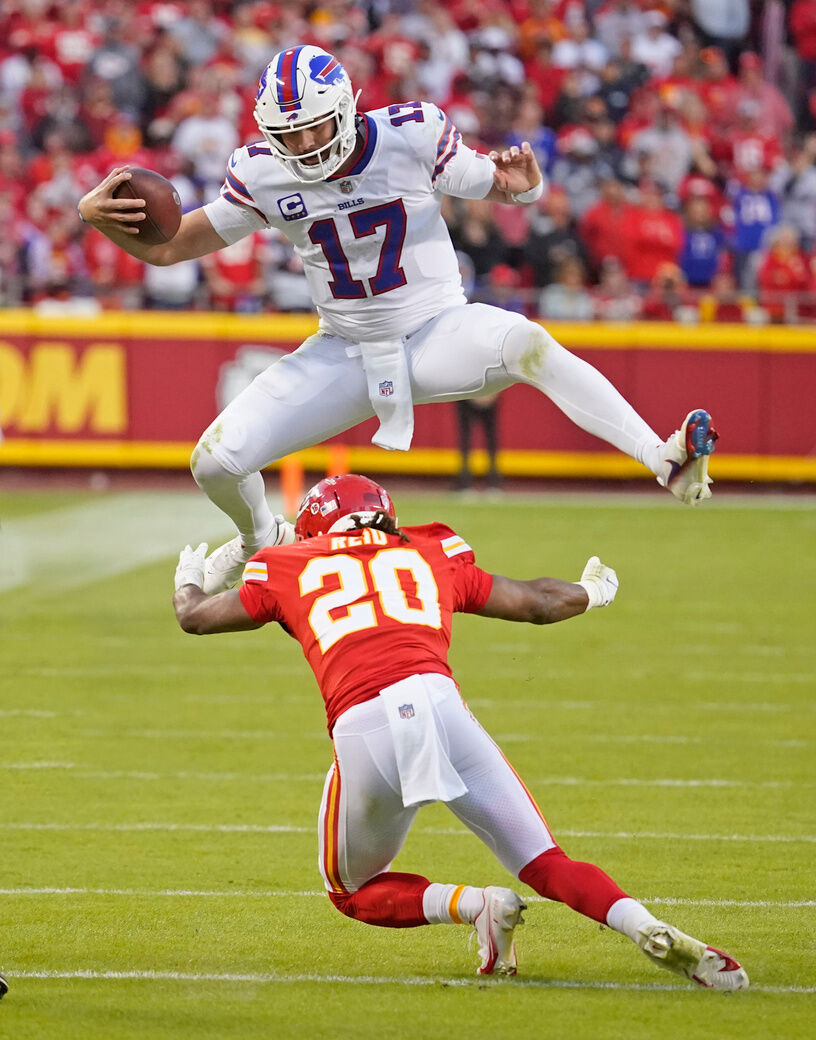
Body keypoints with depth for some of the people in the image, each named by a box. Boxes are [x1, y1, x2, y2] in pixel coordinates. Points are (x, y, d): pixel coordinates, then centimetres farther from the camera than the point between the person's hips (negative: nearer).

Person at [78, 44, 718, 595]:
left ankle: (666, 462, -43)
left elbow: (503, 189, -3)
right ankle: (263, 540, 28)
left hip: (439, 333, -3)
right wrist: (97, 218, -20)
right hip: (345, 356, 3)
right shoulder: (263, 177, -9)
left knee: (528, 345, -37)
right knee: (216, 460, -8)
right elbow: (166, 248, -1)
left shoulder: (413, 136, -16)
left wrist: (522, 184, -28)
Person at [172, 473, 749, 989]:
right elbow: (539, 602, 34)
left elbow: (195, 616, 38)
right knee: (547, 864, 6)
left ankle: (473, 905, -4)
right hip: (437, 701, 1)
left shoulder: (290, 569, 25)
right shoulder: (431, 555, 27)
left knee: (355, 890, 22)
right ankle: (651, 929, -20)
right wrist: (593, 591, 56)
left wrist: (189, 579, 61)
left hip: (361, 732, -1)